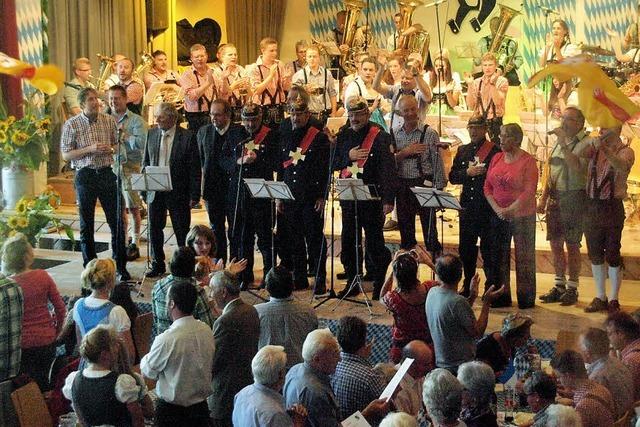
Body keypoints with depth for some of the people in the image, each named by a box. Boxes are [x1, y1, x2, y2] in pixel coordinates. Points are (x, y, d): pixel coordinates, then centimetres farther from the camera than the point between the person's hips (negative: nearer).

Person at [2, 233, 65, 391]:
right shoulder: (43, 276, -9)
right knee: (43, 383, 20)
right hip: (47, 341, 2)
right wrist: (56, 331, 13)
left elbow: (6, 318, -9)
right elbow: (61, 308, -3)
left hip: (23, 345, -2)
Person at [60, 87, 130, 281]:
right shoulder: (72, 125, -3)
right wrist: (90, 149, -16)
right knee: (86, 224, 7)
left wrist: (111, 149, -8)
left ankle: (121, 266, 12)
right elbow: (66, 155, -5)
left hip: (107, 173, 2)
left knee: (116, 221, 1)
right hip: (85, 176, -2)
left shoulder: (110, 121, 5)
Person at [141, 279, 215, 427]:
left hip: (171, 410, -5)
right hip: (201, 407, 5)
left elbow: (148, 371, -10)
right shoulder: (207, 331, -7)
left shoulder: (166, 340, -26)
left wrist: (145, 358, 12)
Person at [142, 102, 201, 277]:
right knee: (154, 229, 10)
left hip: (178, 192, -4)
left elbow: (195, 169, -8)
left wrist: (194, 196, -10)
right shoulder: (151, 134, 5)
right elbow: (145, 161, 12)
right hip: (155, 191, 4)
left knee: (182, 232, 5)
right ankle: (158, 265, 23)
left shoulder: (187, 137, -9)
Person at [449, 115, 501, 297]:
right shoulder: (462, 150, 14)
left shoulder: (495, 151, -4)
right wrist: (468, 172, -9)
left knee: (488, 249, -1)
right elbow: (452, 176, 7)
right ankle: (468, 287, 24)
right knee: (465, 248, 11)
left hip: (488, 207, -5)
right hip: (467, 207, 5)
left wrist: (484, 173, -19)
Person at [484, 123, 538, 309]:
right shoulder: (497, 158, 7)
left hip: (522, 216, -5)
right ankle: (502, 298, 19)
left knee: (523, 258, 2)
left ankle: (526, 299, 12)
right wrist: (497, 209, -7)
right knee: (499, 257, 9)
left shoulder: (528, 161, -8)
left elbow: (529, 192, -14)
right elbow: (487, 186, 6)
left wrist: (510, 210, -18)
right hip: (498, 216, 5)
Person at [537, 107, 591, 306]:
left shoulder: (587, 143, -10)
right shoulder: (559, 141, 15)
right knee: (555, 243, 11)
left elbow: (577, 168, -26)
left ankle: (572, 288, 9)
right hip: (555, 198, 7)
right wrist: (543, 197, 14)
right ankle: (559, 286, 22)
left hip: (574, 198, -7)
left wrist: (564, 144, -26)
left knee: (572, 245, -1)